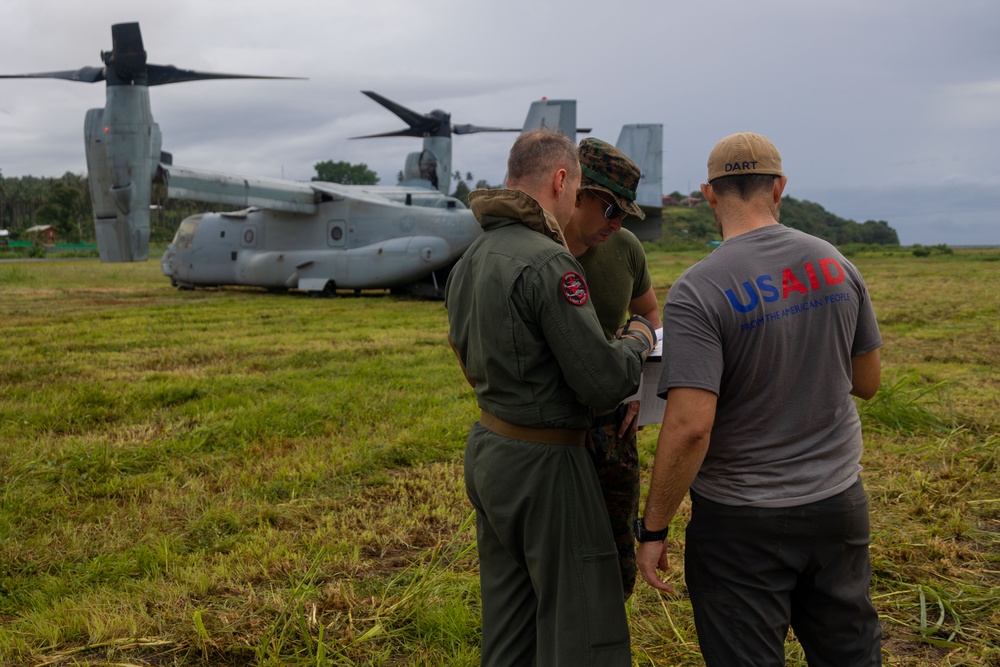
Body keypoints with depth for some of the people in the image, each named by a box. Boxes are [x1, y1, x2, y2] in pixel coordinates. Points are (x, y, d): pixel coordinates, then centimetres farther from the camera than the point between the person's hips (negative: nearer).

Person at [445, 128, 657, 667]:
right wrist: (637, 340, 0)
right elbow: (603, 384, -21)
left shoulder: (468, 261, 8)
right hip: (544, 462, -9)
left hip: (486, 452, 9)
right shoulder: (548, 263, -20)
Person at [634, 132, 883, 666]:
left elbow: (689, 426, -25)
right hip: (839, 502, 5)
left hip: (742, 521, -5)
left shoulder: (697, 291, -20)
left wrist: (652, 528, -14)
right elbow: (867, 382, 8)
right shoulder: (836, 265, -2)